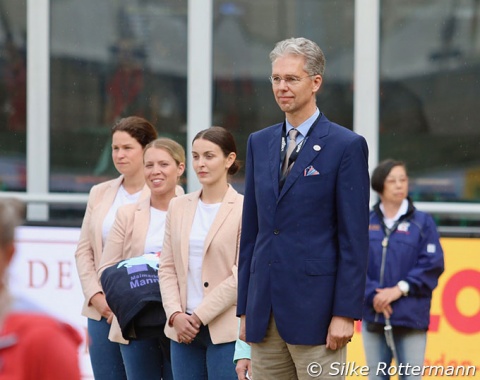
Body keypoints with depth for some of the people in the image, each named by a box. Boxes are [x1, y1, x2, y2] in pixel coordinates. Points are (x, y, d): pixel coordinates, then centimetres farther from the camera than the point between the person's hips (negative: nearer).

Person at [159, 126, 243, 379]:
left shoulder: (244, 209, -5)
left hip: (225, 330, -5)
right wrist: (176, 315, -5)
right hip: (183, 329, 5)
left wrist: (200, 315, -11)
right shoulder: (179, 207, 11)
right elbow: (167, 267, 10)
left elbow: (242, 275, -9)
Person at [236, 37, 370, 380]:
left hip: (314, 310, -6)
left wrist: (346, 312, -12)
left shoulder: (347, 146, -4)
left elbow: (355, 238, -7)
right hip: (265, 311, 6)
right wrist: (245, 307, 12)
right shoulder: (260, 143, 14)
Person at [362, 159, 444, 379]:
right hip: (373, 314, 2)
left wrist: (400, 289, -12)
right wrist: (373, 295, -15)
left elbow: (433, 264, -4)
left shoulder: (422, 222, 3)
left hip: (410, 318, -2)